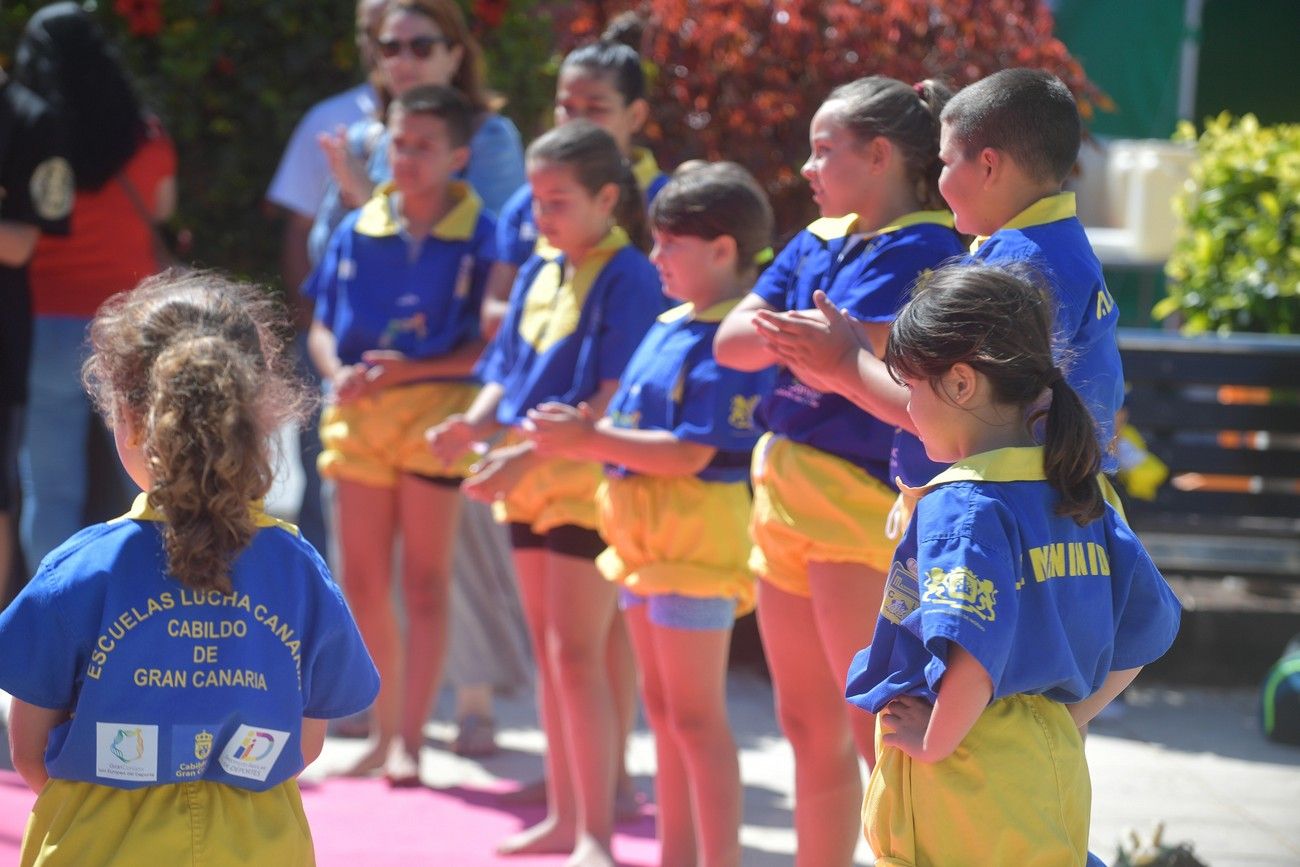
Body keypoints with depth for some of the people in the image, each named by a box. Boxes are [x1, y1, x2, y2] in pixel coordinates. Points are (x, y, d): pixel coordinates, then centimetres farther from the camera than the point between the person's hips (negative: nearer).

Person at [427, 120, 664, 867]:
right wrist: (475, 424, -4)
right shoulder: (537, 274, 12)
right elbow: (507, 372, 16)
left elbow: (610, 401, -19)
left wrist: (529, 455, -25)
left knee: (578, 654, -10)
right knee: (549, 651, 13)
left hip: (589, 483, -8)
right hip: (529, 481, 8)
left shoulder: (629, 279, -12)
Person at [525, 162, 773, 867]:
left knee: (695, 716, -6)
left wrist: (587, 442, -20)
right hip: (646, 533, 10)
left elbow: (690, 453, -24)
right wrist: (583, 430, -2)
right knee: (662, 709, 16)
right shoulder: (671, 325, 12)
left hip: (696, 535, -10)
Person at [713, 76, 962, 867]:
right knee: (809, 726, 15)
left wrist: (777, 333, -6)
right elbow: (733, 340, 6)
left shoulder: (922, 246, -11)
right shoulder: (819, 241, 13)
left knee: (879, 730, -8)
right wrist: (777, 335, -14)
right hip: (785, 485, 9)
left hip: (862, 496, -9)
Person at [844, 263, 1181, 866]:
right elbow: (1145, 630, 14)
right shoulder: (1076, 493, 8)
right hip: (1055, 763, 8)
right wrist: (1065, 719, 15)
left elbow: (973, 651, -31)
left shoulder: (958, 505, -17)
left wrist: (935, 742, -18)